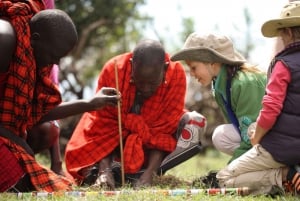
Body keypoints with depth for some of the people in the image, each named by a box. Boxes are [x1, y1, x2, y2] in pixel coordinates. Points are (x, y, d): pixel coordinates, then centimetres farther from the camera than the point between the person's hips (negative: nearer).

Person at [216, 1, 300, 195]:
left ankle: (284, 176, -12)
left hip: (280, 146, -7)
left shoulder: (284, 64, -11)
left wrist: (256, 138, -1)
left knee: (224, 178, 6)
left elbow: (270, 111, -18)